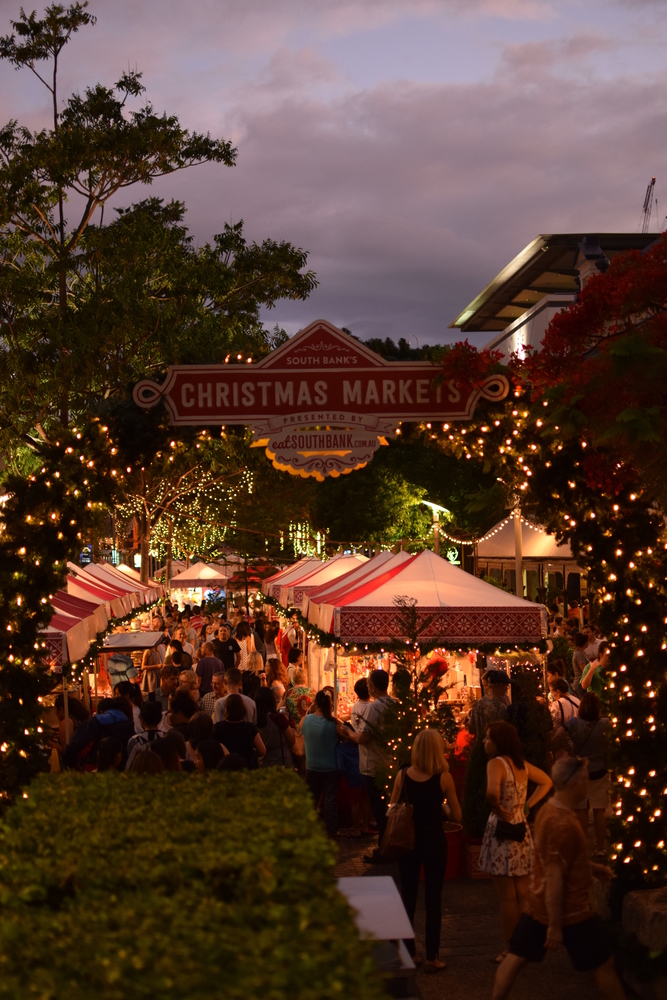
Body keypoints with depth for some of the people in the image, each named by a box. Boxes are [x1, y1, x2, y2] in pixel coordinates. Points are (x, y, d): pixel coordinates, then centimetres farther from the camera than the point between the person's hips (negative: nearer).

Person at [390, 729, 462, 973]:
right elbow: (457, 816, -7)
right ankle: (432, 957, 10)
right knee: (433, 898, 6)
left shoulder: (403, 775, -6)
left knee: (408, 896, 14)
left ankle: (408, 952, 21)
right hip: (434, 839, -2)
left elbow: (392, 809, 4)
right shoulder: (443, 777, -12)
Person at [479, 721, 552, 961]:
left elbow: (492, 792, -34)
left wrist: (500, 811, -16)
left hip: (502, 833, -7)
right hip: (521, 831, 7)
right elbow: (546, 782, 22)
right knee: (522, 894, 13)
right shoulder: (522, 765, 7)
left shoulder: (496, 763, -15)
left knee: (507, 898, 1)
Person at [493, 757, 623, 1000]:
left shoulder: (547, 810, 2)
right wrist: (555, 925, -23)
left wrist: (591, 867, 23)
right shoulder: (564, 825, -27)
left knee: (516, 957, 14)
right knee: (604, 964, 9)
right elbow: (554, 878, -26)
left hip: (538, 905, 9)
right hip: (569, 911, -8)